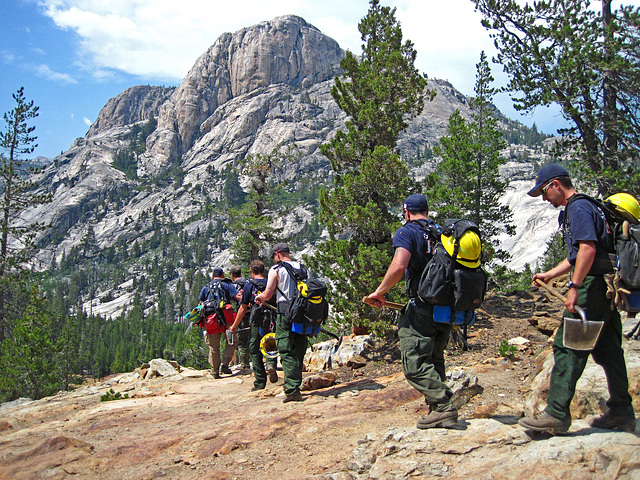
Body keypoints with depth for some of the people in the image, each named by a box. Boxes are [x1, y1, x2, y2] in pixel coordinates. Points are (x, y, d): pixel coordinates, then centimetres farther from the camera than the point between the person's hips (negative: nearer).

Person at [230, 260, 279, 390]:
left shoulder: (249, 285, 0)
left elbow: (243, 308, 0)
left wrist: (234, 326, 9)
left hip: (257, 322, -2)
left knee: (255, 351, 7)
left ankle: (260, 383, 5)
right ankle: (271, 364, -13)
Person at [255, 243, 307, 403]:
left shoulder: (276, 270, -3)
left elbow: (267, 295, -6)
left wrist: (259, 298, 17)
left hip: (285, 313, -5)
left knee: (287, 352, -5)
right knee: (299, 351, 13)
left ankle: (292, 391, -11)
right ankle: (296, 385, 19)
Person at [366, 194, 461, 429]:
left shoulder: (407, 232, -5)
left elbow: (398, 266, -22)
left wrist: (379, 292, -9)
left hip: (422, 307, -7)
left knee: (415, 363, -5)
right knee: (433, 362, 16)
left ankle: (443, 407, -12)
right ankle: (438, 410, 16)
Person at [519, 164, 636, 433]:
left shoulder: (578, 208, -10)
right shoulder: (580, 208, 22)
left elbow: (588, 249, -23)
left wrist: (575, 287, -24)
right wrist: (549, 275, 26)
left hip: (591, 286, -10)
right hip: (606, 288, 10)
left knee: (568, 347, -9)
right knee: (607, 349, 13)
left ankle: (557, 413, -8)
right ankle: (622, 413, 21)